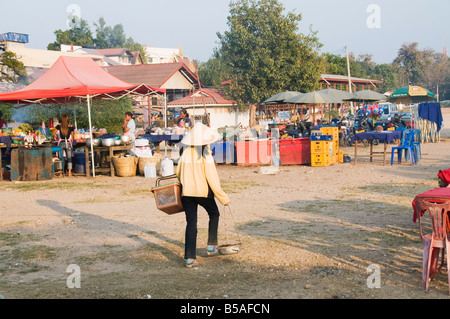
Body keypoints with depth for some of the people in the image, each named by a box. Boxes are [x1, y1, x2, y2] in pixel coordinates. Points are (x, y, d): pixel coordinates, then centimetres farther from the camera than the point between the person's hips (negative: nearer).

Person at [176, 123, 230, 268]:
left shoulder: (185, 153, 0)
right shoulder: (205, 155, -14)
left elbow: (178, 172, 10)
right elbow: (212, 178, -15)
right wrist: (223, 197, -9)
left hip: (187, 192, 4)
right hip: (203, 192, -4)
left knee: (191, 223, 7)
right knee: (214, 214, 23)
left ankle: (189, 258, 2)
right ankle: (211, 245, 24)